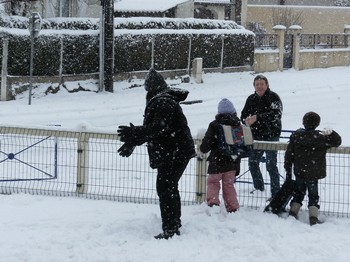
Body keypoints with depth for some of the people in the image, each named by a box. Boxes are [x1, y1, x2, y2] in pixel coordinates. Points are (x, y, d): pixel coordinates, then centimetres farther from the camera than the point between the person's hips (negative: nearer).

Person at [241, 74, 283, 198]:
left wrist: (257, 117, -32)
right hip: (256, 136, 6)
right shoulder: (251, 99, 9)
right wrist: (247, 120, -18)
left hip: (271, 136, -6)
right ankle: (259, 187, 34)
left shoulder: (273, 97, -9)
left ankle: (276, 193, -1)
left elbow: (276, 114, -24)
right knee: (252, 163, 14)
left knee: (271, 165, -7)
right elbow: (243, 115, 8)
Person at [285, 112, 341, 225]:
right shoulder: (321, 138, -11)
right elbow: (337, 141, 2)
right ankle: (313, 217, 0)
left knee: (299, 193, 21)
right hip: (314, 174, -2)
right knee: (313, 195, 10)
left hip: (299, 172, 2)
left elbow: (289, 155, 0)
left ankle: (293, 212, 15)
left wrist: (288, 171, 8)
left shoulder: (295, 136, -5)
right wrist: (331, 133, -8)